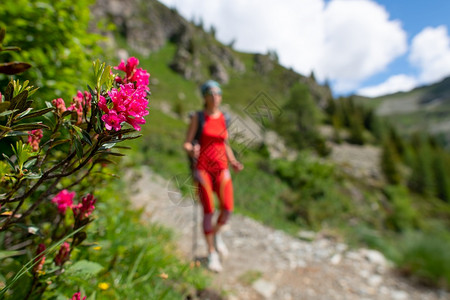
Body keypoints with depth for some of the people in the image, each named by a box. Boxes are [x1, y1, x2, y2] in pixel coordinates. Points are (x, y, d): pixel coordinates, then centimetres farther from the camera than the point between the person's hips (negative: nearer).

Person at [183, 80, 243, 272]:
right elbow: (187, 143, -3)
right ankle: (212, 254, 19)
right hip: (202, 168, -3)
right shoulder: (197, 118, -1)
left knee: (228, 209, -5)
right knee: (209, 211, -2)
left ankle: (216, 234, 29)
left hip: (221, 168, 4)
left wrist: (233, 162, 6)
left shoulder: (223, 118, 11)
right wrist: (191, 151, -26)